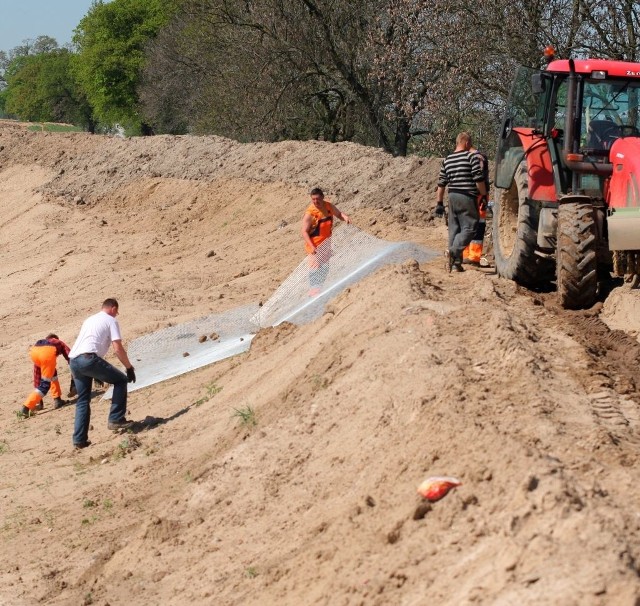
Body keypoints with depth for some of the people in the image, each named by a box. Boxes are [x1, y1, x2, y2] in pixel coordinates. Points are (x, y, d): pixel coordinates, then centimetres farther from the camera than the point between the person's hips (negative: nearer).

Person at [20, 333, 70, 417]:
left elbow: (37, 372, 46)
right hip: (48, 353, -4)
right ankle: (26, 408, -2)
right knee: (45, 385, 7)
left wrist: (37, 387, 51)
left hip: (33, 351, 4)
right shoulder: (60, 343, 40)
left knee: (52, 373, 32)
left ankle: (57, 400, 29)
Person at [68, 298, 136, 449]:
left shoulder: (89, 320, 31)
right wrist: (129, 367, 7)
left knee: (83, 400, 17)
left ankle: (79, 440, 13)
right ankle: (116, 419, 4)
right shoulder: (111, 321, 8)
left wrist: (97, 374, 43)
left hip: (73, 360, 7)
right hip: (89, 358, -7)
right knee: (120, 380, 11)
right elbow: (118, 349, -2)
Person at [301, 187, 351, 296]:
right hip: (315, 245, -7)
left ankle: (320, 288, 34)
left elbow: (338, 214, 12)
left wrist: (345, 217, -12)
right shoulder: (309, 213, -24)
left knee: (325, 268, 19)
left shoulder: (328, 206, -6)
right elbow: (304, 231, -24)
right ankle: (313, 291, 0)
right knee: (315, 269, -7)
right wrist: (311, 246, -34)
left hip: (326, 242, 7)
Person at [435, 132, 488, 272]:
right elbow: (479, 180, -12)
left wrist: (439, 203, 18)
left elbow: (441, 183, 13)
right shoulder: (471, 157, -6)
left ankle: (455, 263, 9)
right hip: (467, 197, -6)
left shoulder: (447, 160, 12)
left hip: (452, 197, 6)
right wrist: (484, 196, -1)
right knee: (469, 228, -4)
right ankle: (453, 251, -25)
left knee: (454, 229, 10)